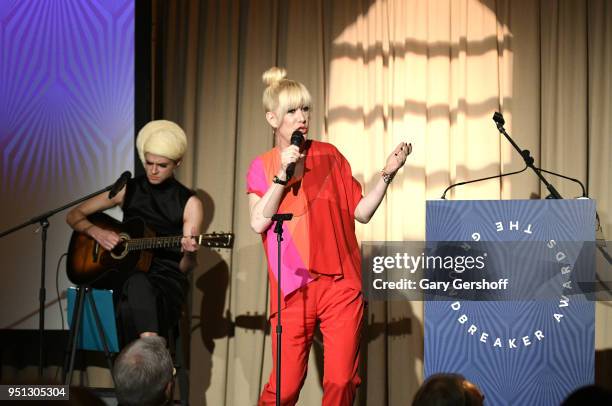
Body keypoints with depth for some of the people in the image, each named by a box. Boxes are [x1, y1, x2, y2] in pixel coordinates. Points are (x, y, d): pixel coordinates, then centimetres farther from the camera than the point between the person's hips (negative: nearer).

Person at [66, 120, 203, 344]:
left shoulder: (189, 203, 3)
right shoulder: (128, 190, 9)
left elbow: (185, 268, 0)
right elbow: (74, 215, 13)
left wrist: (189, 254, -25)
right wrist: (96, 232, -7)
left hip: (167, 282, -1)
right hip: (128, 276, 1)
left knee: (132, 310, -38)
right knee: (138, 285, -38)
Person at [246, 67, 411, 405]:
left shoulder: (329, 156, 9)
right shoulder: (262, 167, 8)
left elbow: (361, 212, 8)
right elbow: (258, 222, -6)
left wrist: (387, 174, -3)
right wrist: (282, 174, -11)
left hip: (340, 285, 1)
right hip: (293, 288, -1)